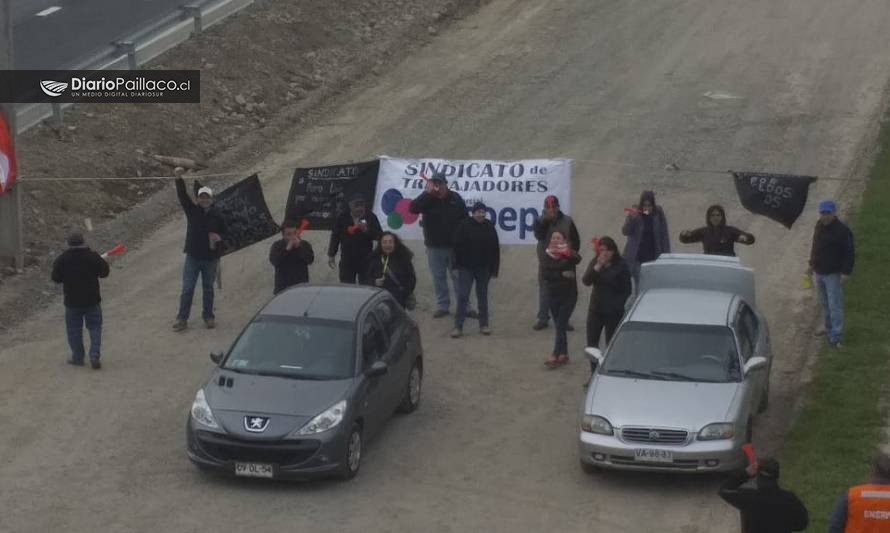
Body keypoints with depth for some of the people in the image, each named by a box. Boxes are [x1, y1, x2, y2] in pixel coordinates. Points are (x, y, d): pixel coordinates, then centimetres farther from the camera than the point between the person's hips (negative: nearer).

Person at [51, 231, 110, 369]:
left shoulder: (62, 259, -7)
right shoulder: (92, 256, -8)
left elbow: (56, 278, 0)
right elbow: (104, 272, -1)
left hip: (72, 301, 0)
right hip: (92, 300, 0)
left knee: (74, 329, 12)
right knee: (94, 327, 8)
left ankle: (77, 357, 17)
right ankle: (95, 355, -5)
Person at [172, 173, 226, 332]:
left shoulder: (217, 216, -1)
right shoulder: (192, 210, -2)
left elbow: (224, 231, 11)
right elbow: (182, 195, -13)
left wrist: (219, 237, -12)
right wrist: (179, 178, -26)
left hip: (210, 258, 0)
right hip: (193, 257, 0)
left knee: (208, 289, 13)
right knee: (187, 289, -1)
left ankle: (208, 316, 26)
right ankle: (182, 319, 3)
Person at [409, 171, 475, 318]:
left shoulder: (455, 198, -1)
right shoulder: (427, 200, -2)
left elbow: (466, 220, 3)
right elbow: (412, 208, -21)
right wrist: (428, 193, -23)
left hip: (455, 246, -1)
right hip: (434, 247, 1)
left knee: (459, 277, 4)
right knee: (438, 278, 7)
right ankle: (442, 306, 16)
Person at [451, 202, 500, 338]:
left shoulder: (489, 227, 0)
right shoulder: (464, 225, -8)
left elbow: (495, 249, 2)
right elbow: (457, 246, -8)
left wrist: (494, 269, 0)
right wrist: (458, 264, -11)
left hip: (483, 268, 3)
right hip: (466, 267, -3)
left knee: (482, 296, 11)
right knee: (462, 296, -5)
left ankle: (484, 325, 20)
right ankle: (458, 327, -1)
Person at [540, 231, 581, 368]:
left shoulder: (569, 253, -7)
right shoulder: (547, 255, 3)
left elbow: (577, 259, -30)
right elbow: (544, 274, -7)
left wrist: (566, 253, -51)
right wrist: (561, 275, -19)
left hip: (569, 295, -4)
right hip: (553, 295, 4)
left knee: (561, 325, -10)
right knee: (559, 325, 10)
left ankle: (555, 356, -13)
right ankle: (564, 354, 19)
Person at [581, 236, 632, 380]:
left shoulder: (621, 266, -10)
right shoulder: (595, 262, 2)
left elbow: (627, 291, -7)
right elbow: (586, 281, -10)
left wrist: (617, 305, -13)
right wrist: (597, 267, -22)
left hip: (613, 313, -5)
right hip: (595, 310, 5)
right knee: (591, 343, 7)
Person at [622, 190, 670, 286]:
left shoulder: (658, 214, -2)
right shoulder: (635, 212, -3)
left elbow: (664, 235, 2)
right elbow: (625, 232, -7)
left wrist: (666, 255, -1)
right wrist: (631, 218, -23)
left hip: (653, 257, 0)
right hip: (636, 257, 0)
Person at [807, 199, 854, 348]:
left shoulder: (842, 230, -18)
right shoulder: (819, 226, 5)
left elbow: (849, 253, -16)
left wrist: (846, 272, -20)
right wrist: (811, 264, 22)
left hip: (833, 274, -8)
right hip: (819, 272, 8)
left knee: (835, 305, -8)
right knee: (825, 303, 17)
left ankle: (836, 336, -7)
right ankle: (829, 329, 29)